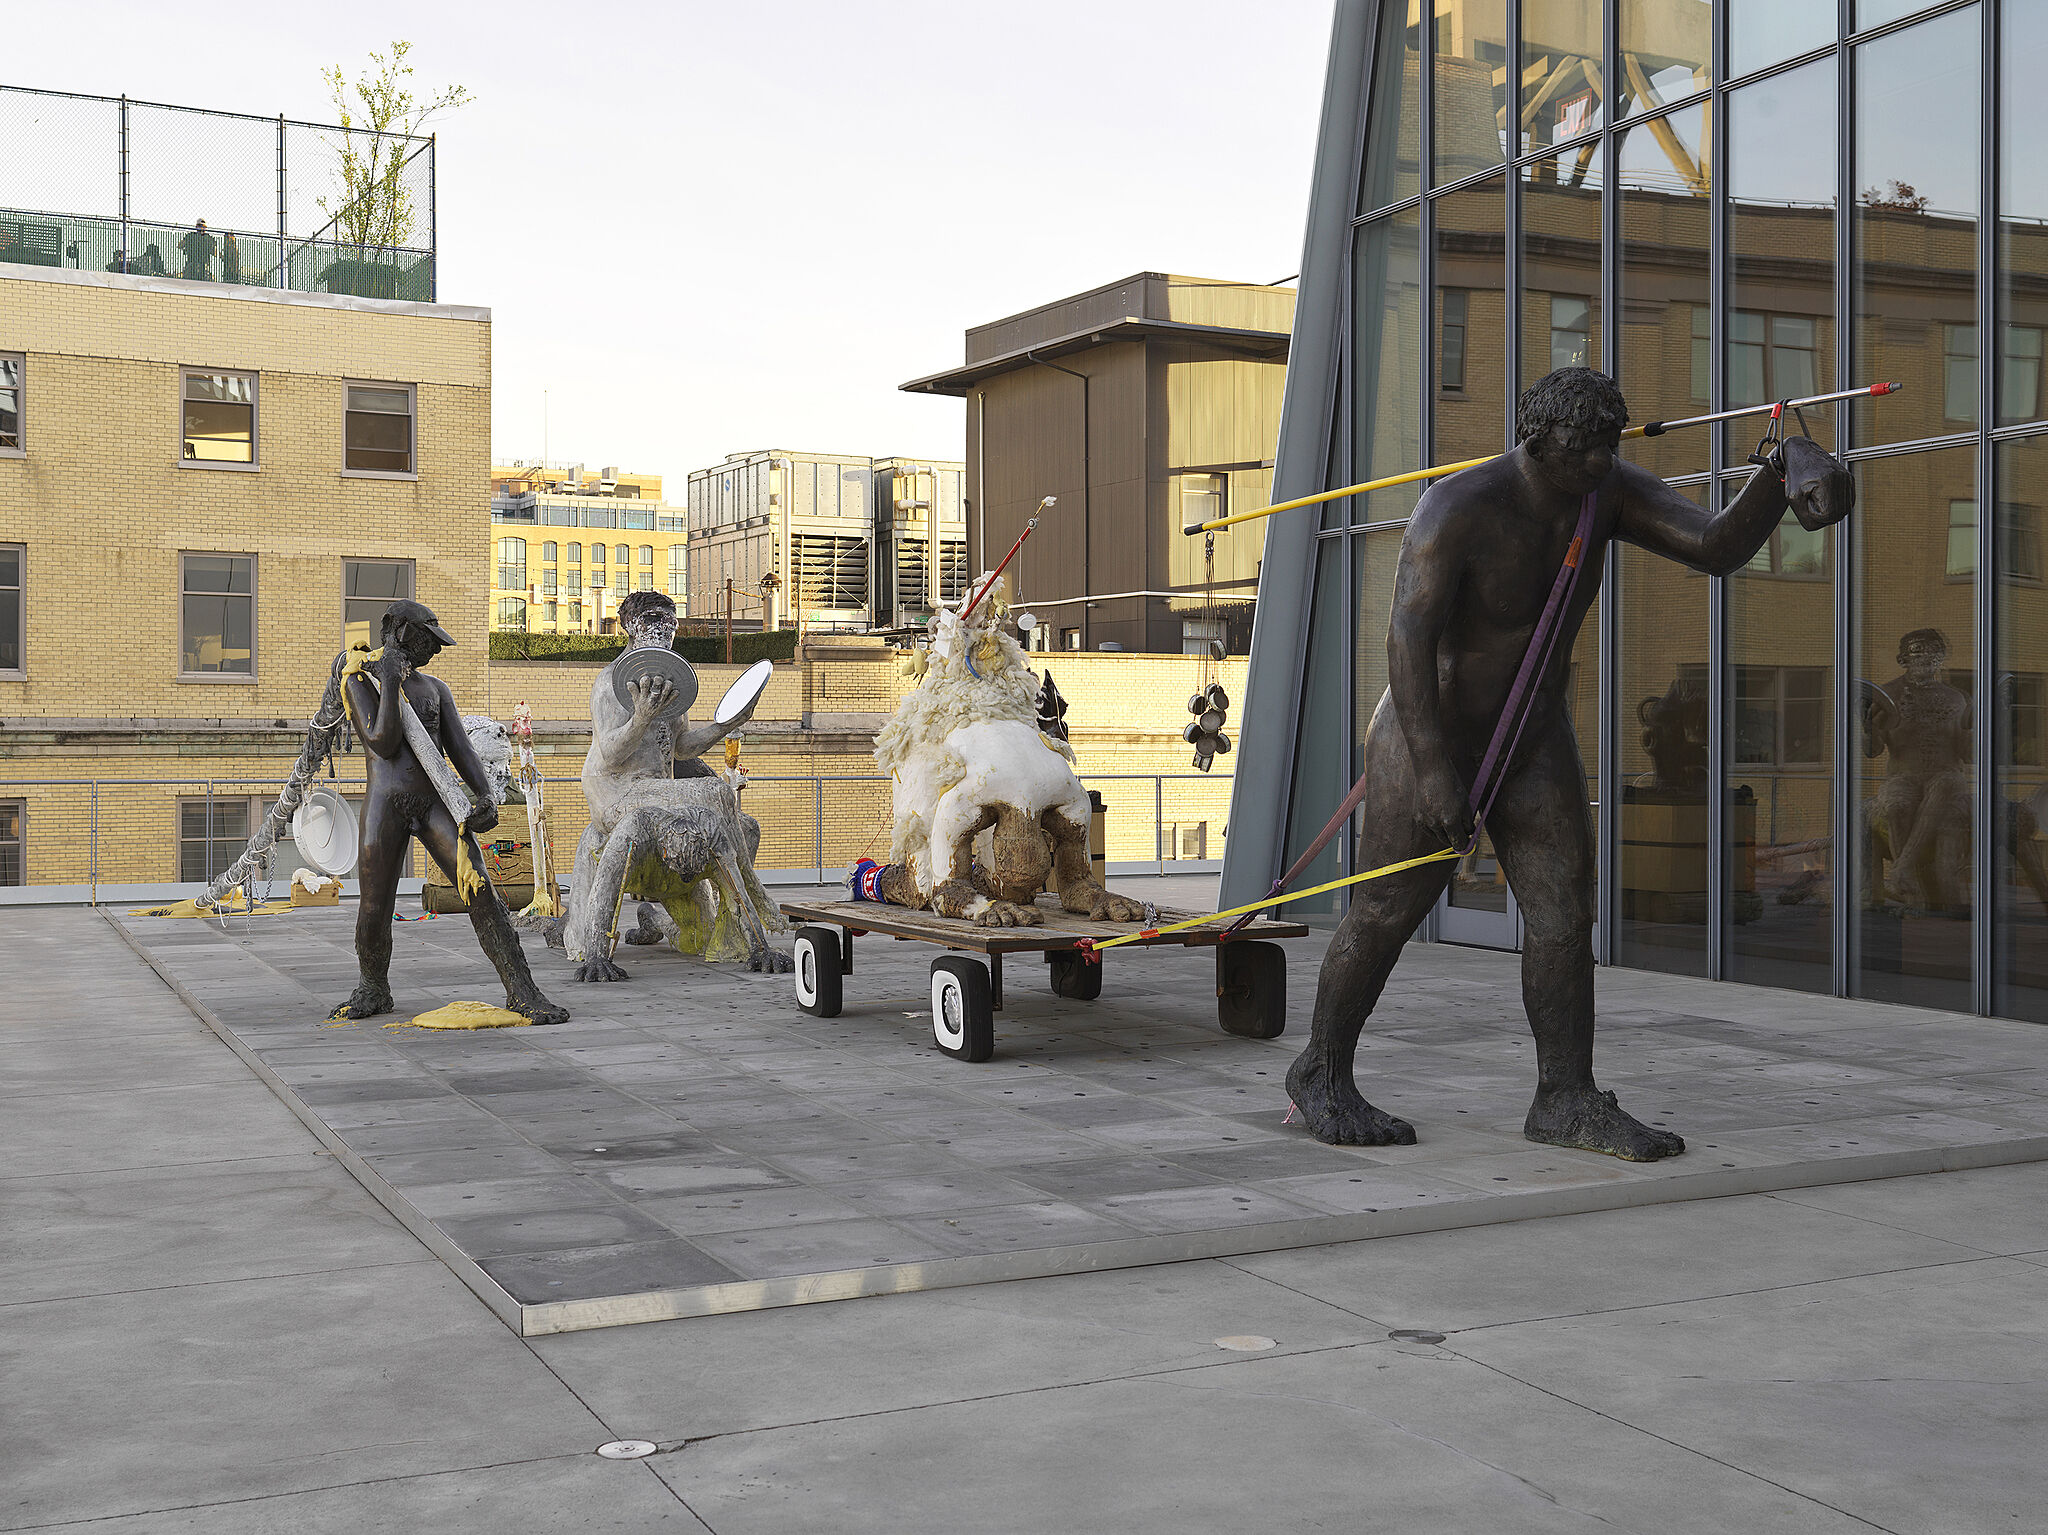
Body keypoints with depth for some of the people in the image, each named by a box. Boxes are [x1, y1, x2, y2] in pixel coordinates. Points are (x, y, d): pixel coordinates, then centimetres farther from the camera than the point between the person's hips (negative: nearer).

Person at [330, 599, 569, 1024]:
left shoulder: (435, 689, 19)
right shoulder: (360, 683, 5)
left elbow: (461, 750, 9)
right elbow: (383, 745, -8)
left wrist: (485, 797, -7)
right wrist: (390, 684, -10)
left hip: (436, 802, 3)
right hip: (385, 803, -3)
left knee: (481, 892, -12)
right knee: (375, 909, 0)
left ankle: (522, 993, -13)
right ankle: (373, 991, 27)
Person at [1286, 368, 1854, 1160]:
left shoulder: (1610, 489, -9)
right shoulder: (1458, 509, -28)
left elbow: (1720, 545, -19)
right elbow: (1406, 640, -34)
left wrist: (1790, 463, -37)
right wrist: (1433, 770, -40)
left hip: (1534, 739, 6)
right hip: (1428, 739, -6)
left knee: (1564, 909, -1)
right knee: (1385, 916, 4)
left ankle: (1567, 1100, 7)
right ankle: (1321, 1074, 23)